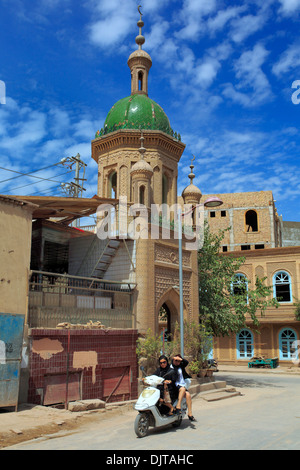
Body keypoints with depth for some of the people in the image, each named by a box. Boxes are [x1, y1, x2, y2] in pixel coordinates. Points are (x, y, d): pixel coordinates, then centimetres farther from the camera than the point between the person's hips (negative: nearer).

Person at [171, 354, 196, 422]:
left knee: (188, 394, -23)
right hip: (174, 385, -4)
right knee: (182, 389, -35)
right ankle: (178, 406, -39)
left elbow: (186, 362, 0)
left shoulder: (180, 366, 16)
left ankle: (190, 413, -23)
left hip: (182, 385, 5)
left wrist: (180, 359, -10)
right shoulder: (169, 368, 4)